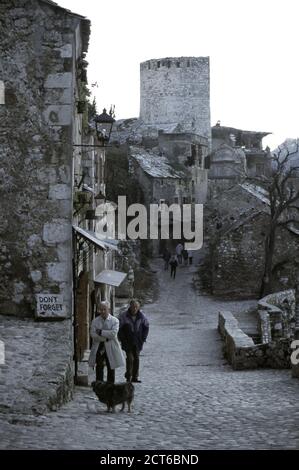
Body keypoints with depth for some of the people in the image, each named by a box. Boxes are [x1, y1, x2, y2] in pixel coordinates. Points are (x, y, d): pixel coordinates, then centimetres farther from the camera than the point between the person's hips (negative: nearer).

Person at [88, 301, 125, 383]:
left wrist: (101, 332, -13)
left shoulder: (115, 321, 0)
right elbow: (93, 334, -8)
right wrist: (106, 338, -14)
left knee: (111, 369, 5)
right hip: (98, 348, 1)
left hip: (110, 349, -1)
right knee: (99, 369, 2)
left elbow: (113, 333, -15)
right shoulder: (95, 321, 6)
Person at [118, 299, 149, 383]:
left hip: (138, 342, 3)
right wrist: (123, 340, -8)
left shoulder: (142, 316, -2)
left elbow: (146, 327, 11)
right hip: (127, 342, -3)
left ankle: (135, 377, 13)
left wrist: (143, 338, 4)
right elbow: (119, 329, -5)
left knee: (136, 358, 5)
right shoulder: (124, 316, -11)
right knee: (130, 358, -10)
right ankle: (128, 376, 2)